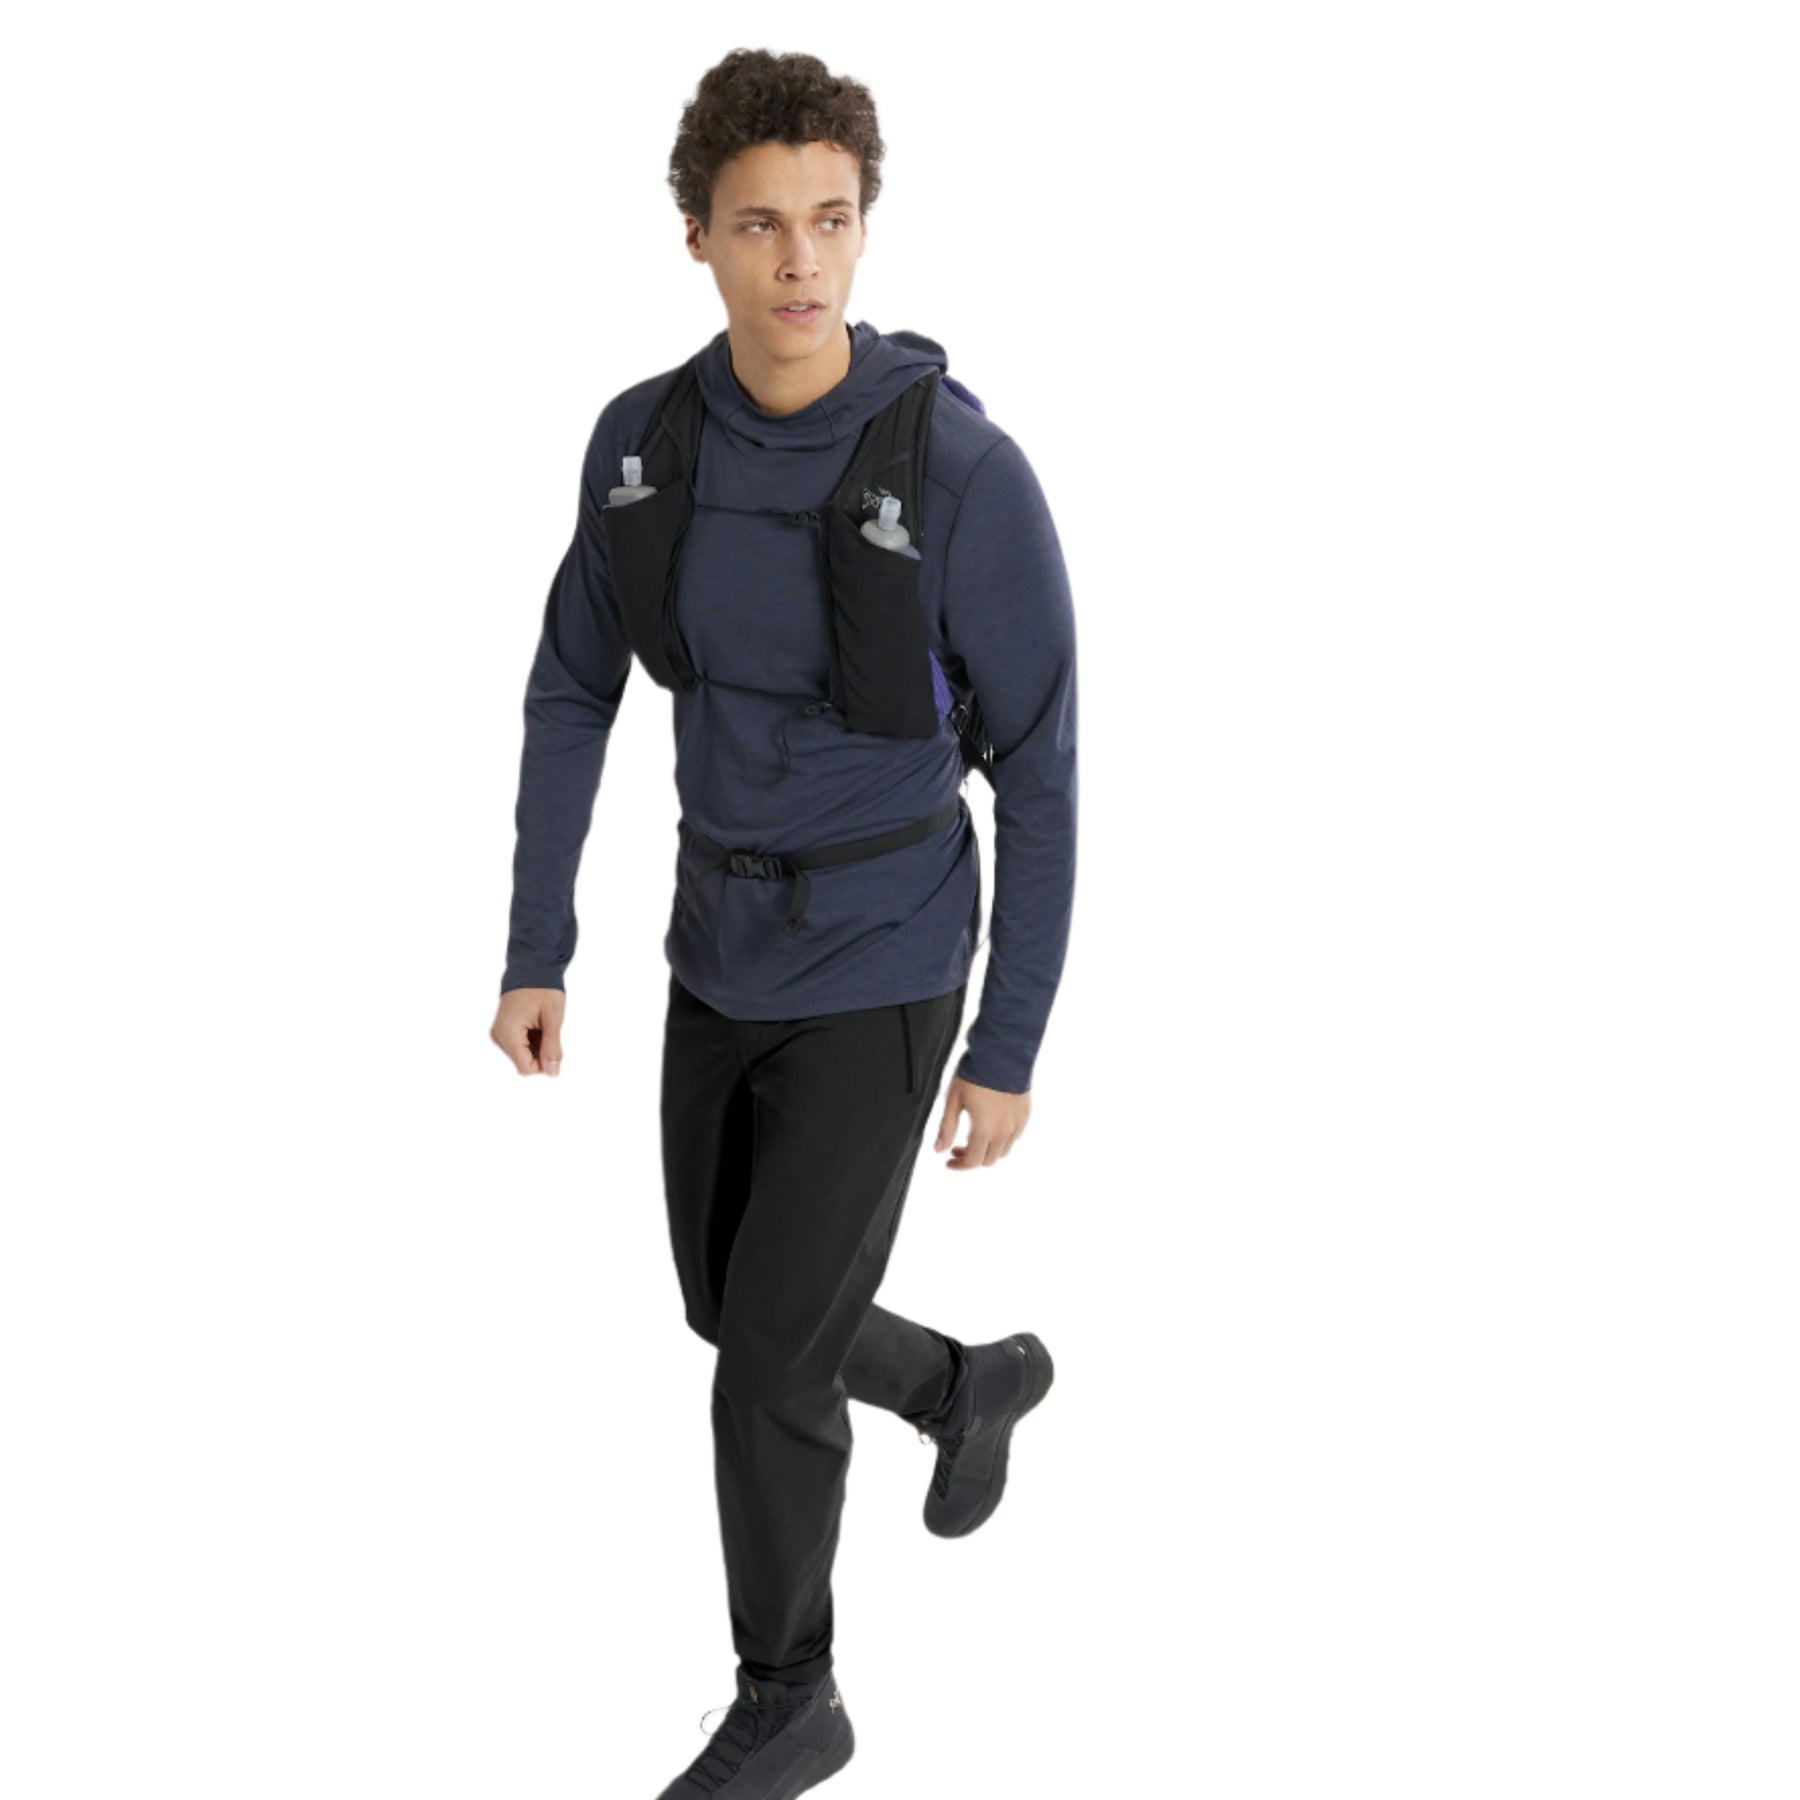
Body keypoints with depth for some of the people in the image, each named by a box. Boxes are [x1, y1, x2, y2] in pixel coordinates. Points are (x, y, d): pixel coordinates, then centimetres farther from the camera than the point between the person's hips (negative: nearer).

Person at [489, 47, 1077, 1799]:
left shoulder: (971, 473, -24)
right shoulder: (643, 437, -7)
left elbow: (1039, 772, -14)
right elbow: (572, 691, 6)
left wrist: (1011, 1051, -9)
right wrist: (534, 955, 6)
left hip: (880, 976, -6)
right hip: (724, 953, 6)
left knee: (769, 1371, 1)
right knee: (735, 1313, 22)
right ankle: (970, 1384, 53)